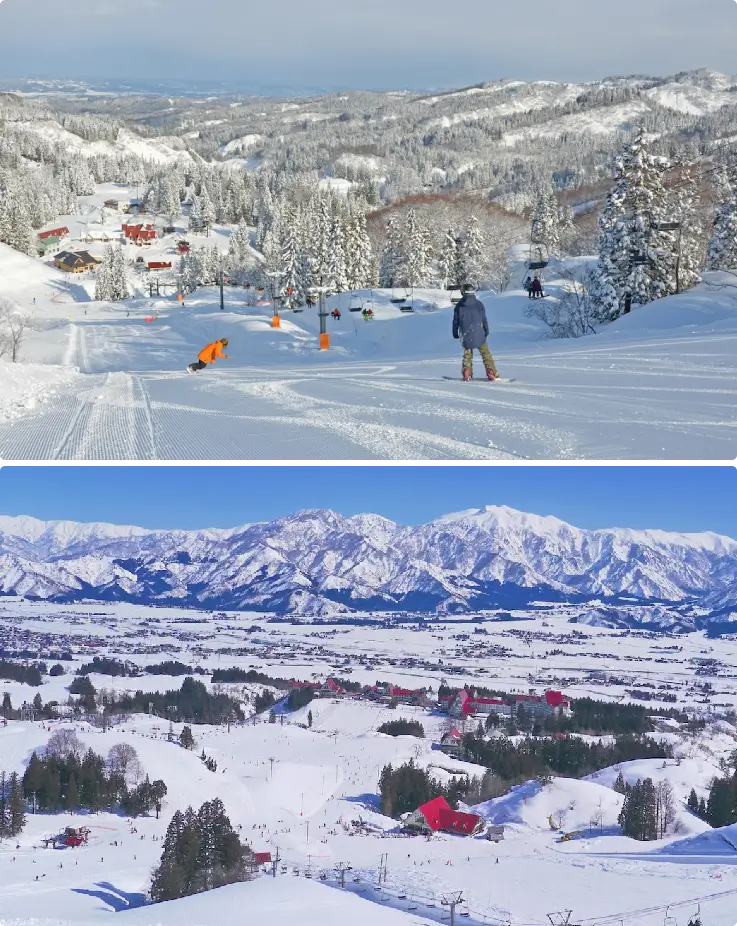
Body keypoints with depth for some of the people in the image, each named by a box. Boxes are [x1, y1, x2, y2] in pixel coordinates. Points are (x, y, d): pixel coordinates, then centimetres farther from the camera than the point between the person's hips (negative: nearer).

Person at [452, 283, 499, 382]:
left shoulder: (459, 306, 0)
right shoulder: (479, 304, -3)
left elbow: (455, 321, 6)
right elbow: (484, 319, -1)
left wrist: (455, 334, 17)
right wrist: (486, 332, 9)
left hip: (466, 336, 1)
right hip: (479, 335, -1)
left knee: (467, 354, 18)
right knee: (486, 354, 6)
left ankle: (467, 374, 10)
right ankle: (492, 374, -3)